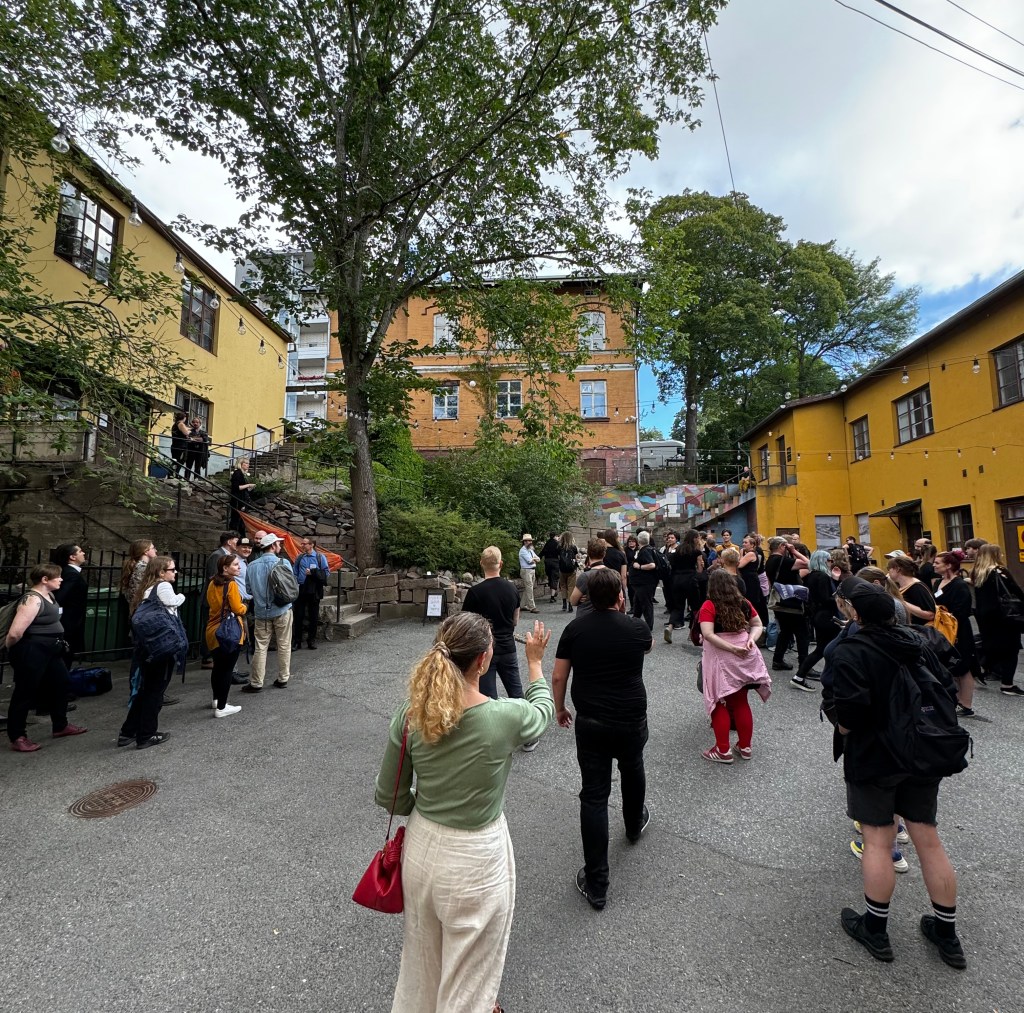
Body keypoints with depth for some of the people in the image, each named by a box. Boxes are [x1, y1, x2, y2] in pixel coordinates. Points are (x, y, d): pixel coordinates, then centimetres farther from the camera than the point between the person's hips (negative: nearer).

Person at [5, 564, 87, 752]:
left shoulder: (48, 595, 7)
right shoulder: (32, 600, -22)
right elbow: (15, 632, -28)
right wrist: (11, 649, -9)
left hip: (50, 650, 10)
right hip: (32, 651, -10)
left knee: (60, 684, 19)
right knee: (25, 693, 4)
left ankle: (61, 726, 35)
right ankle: (17, 738, 19)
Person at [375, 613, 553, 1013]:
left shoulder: (410, 715, -17)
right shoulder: (505, 717, -27)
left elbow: (387, 796, -4)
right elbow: (543, 710, -1)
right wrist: (534, 661, 14)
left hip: (421, 846, 4)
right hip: (474, 858, -4)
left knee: (421, 958, 32)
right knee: (467, 978, 24)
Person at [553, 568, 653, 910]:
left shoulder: (575, 628, -8)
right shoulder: (636, 627, -8)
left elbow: (558, 677, -4)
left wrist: (559, 708, 12)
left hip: (590, 722, -1)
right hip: (631, 720, 1)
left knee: (594, 796, 6)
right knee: (632, 771, 30)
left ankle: (596, 884, 12)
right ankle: (634, 824, 57)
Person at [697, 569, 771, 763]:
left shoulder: (709, 606, -13)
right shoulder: (744, 603, 3)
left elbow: (708, 634, -22)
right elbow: (758, 625, 10)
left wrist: (733, 649, -18)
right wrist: (751, 639, -5)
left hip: (720, 659, -5)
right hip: (744, 657, 5)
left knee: (720, 704, 8)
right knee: (741, 702, 18)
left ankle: (723, 751, 16)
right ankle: (745, 746, 30)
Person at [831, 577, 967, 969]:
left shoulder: (849, 651, -21)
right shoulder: (915, 642, -1)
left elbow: (851, 711, -28)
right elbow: (947, 690, 5)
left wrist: (844, 728, -6)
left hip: (873, 759, -5)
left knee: (878, 840, 8)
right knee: (928, 838, 16)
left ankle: (875, 930, 23)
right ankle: (947, 934, 31)